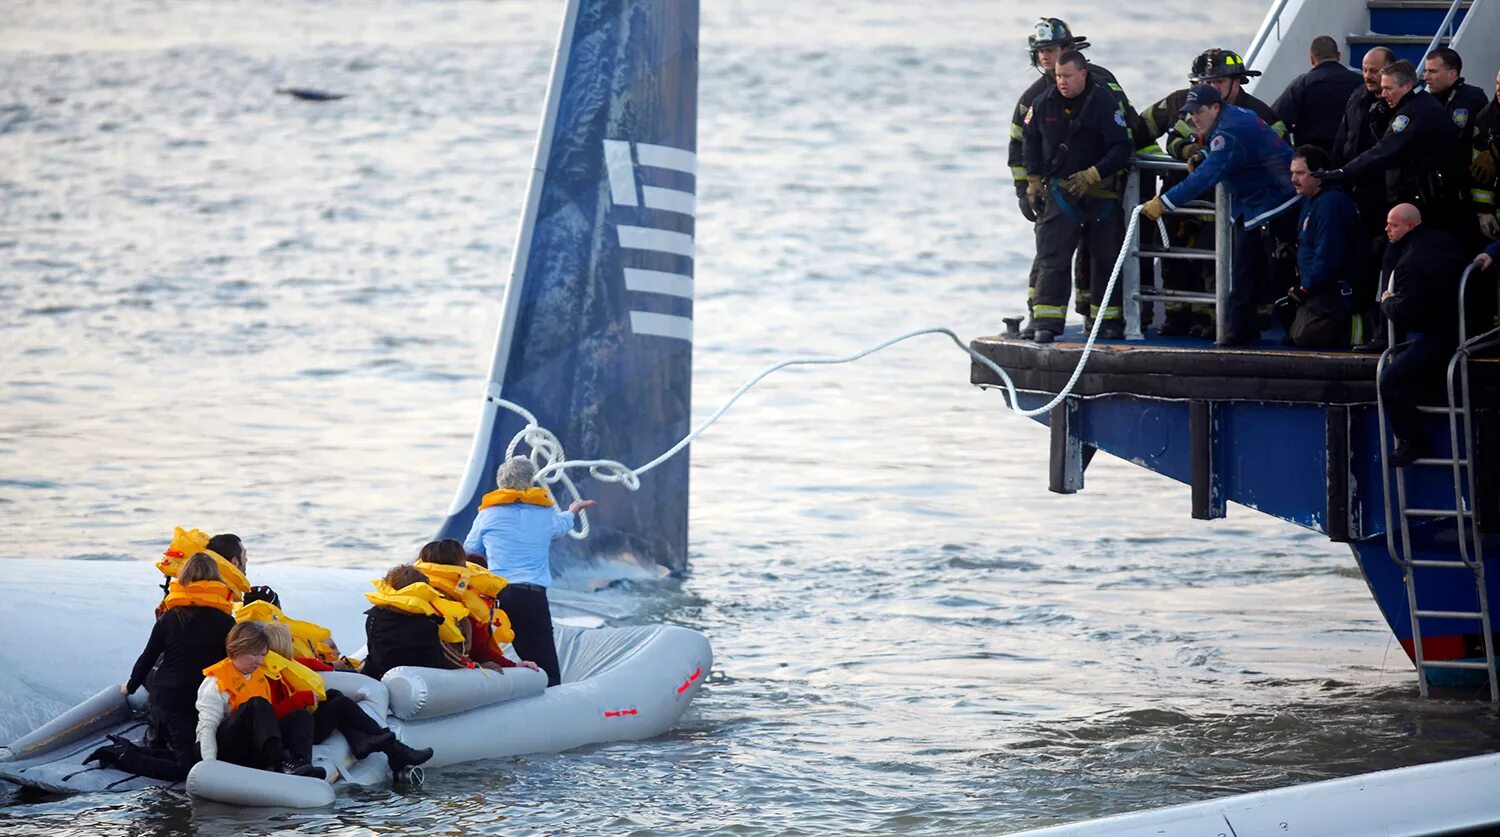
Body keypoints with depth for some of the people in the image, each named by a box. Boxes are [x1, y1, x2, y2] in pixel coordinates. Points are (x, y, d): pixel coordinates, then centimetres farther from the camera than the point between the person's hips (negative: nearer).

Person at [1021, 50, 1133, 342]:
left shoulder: (1104, 103, -12)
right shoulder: (1044, 103, 1)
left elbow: (1122, 148, -14)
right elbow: (1031, 142, 16)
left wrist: (1092, 175, -22)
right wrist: (1033, 181, 11)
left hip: (1100, 192, -2)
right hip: (1059, 191, 2)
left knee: (1105, 258, 8)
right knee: (1052, 257, -9)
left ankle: (1109, 319, 20)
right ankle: (1046, 324, -12)